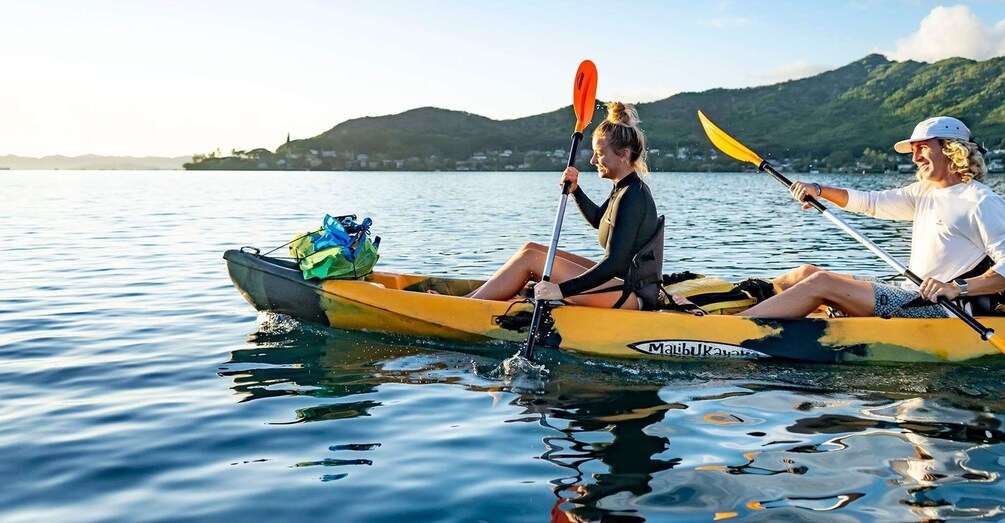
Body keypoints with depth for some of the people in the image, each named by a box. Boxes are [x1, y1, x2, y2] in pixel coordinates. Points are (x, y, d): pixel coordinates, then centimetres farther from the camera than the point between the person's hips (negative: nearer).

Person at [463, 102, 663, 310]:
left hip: (630, 295, -10)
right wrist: (575, 190, 10)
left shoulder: (631, 197, -20)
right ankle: (470, 298, 8)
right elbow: (597, 219, 28)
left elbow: (614, 263, -27)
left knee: (529, 259, -10)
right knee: (531, 248, 7)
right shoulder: (625, 188, 10)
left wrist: (562, 290, -29)